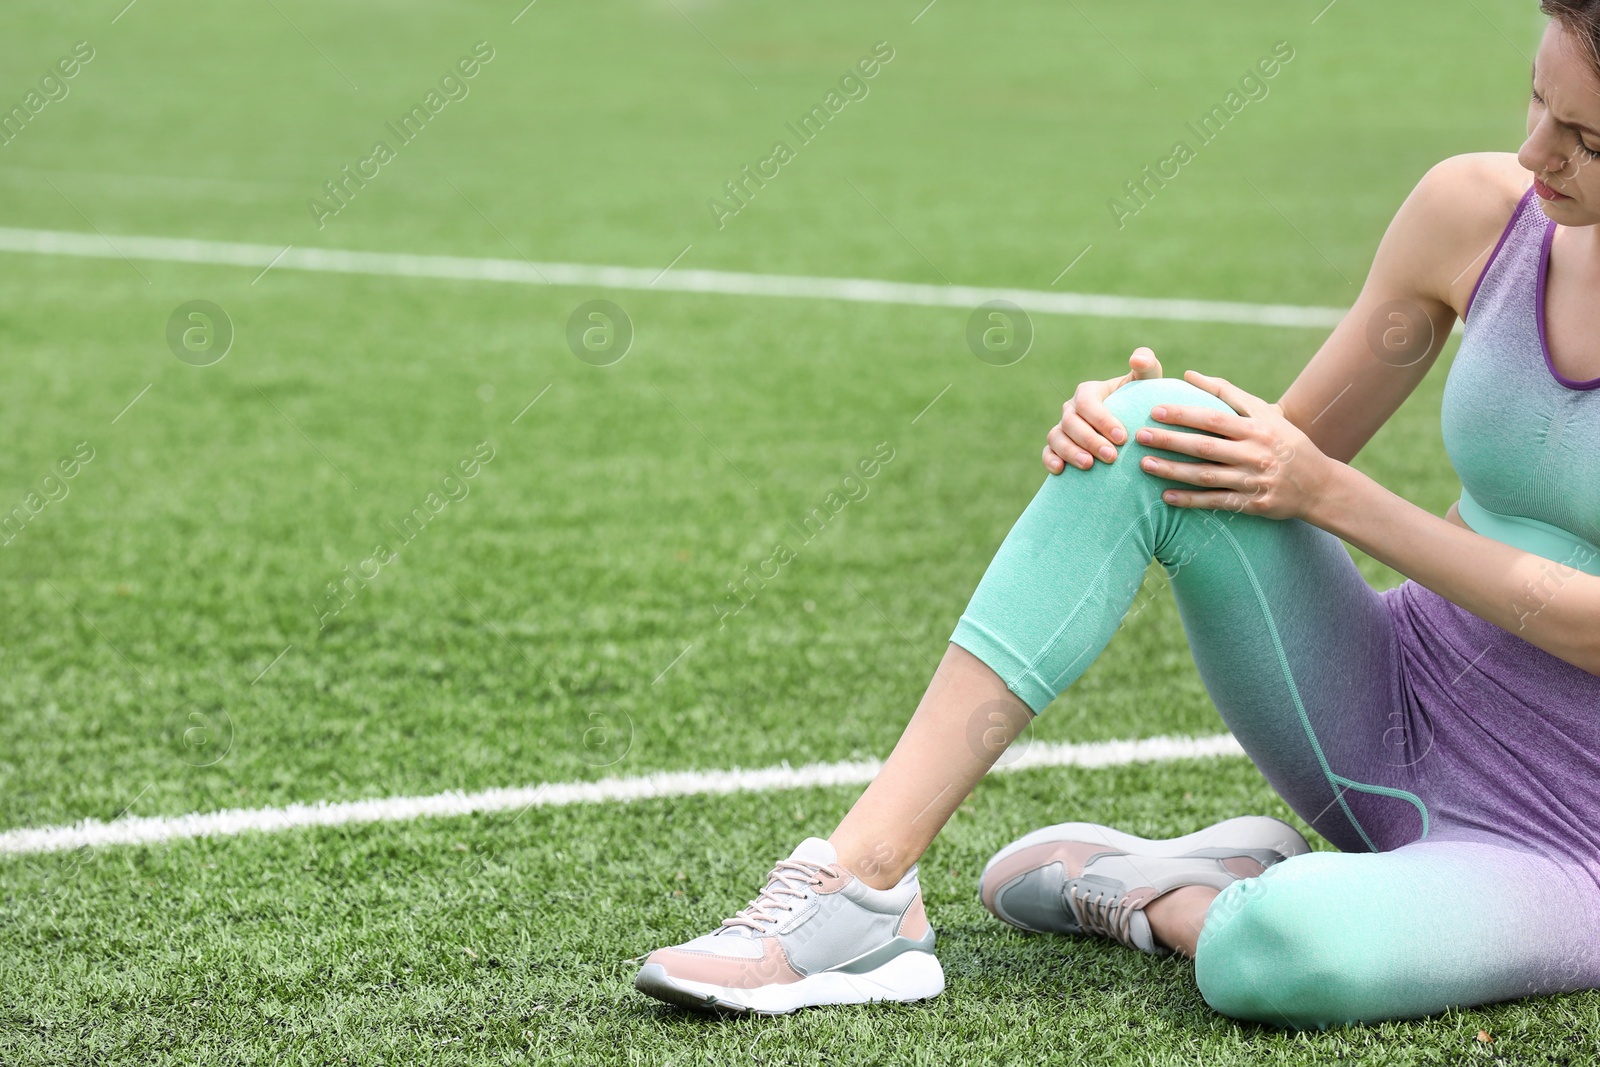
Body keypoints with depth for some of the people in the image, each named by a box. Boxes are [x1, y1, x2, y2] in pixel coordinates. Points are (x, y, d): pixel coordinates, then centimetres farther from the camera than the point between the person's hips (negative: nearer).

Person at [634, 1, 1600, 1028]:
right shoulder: (1476, 210, -1)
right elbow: (1297, 445, 11)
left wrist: (1328, 492, -18)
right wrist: (1132, 422, -10)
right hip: (1386, 713, 5)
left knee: (1294, 947, -40)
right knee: (1149, 427, -20)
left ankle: (1147, 896, -4)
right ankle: (859, 877, -21)